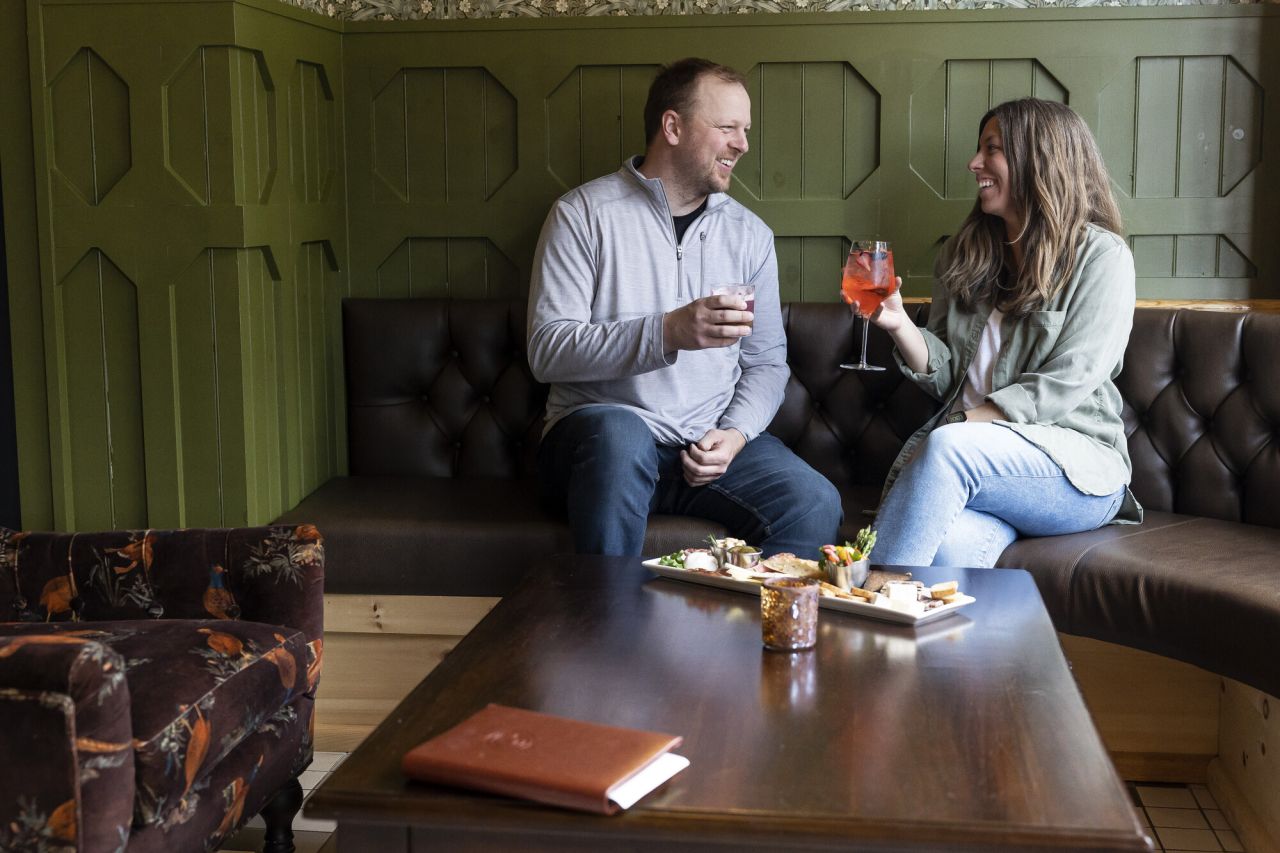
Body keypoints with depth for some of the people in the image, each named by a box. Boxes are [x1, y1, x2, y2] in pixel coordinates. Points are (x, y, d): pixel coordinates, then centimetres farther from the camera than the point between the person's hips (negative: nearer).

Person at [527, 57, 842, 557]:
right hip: (597, 437, -3)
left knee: (815, 506, -24)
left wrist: (735, 433, -7)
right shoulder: (584, 214, -2)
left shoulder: (749, 233, 13)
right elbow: (547, 352, -12)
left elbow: (767, 362, 15)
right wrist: (668, 332, -24)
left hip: (711, 445, 3)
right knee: (619, 432, -38)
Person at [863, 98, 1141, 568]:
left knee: (947, 448, -35)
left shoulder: (1101, 256, -1)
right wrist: (898, 323, -6)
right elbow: (946, 375, 13)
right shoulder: (965, 252, 17)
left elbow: (1066, 383, -10)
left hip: (1076, 467, -3)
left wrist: (961, 424, -16)